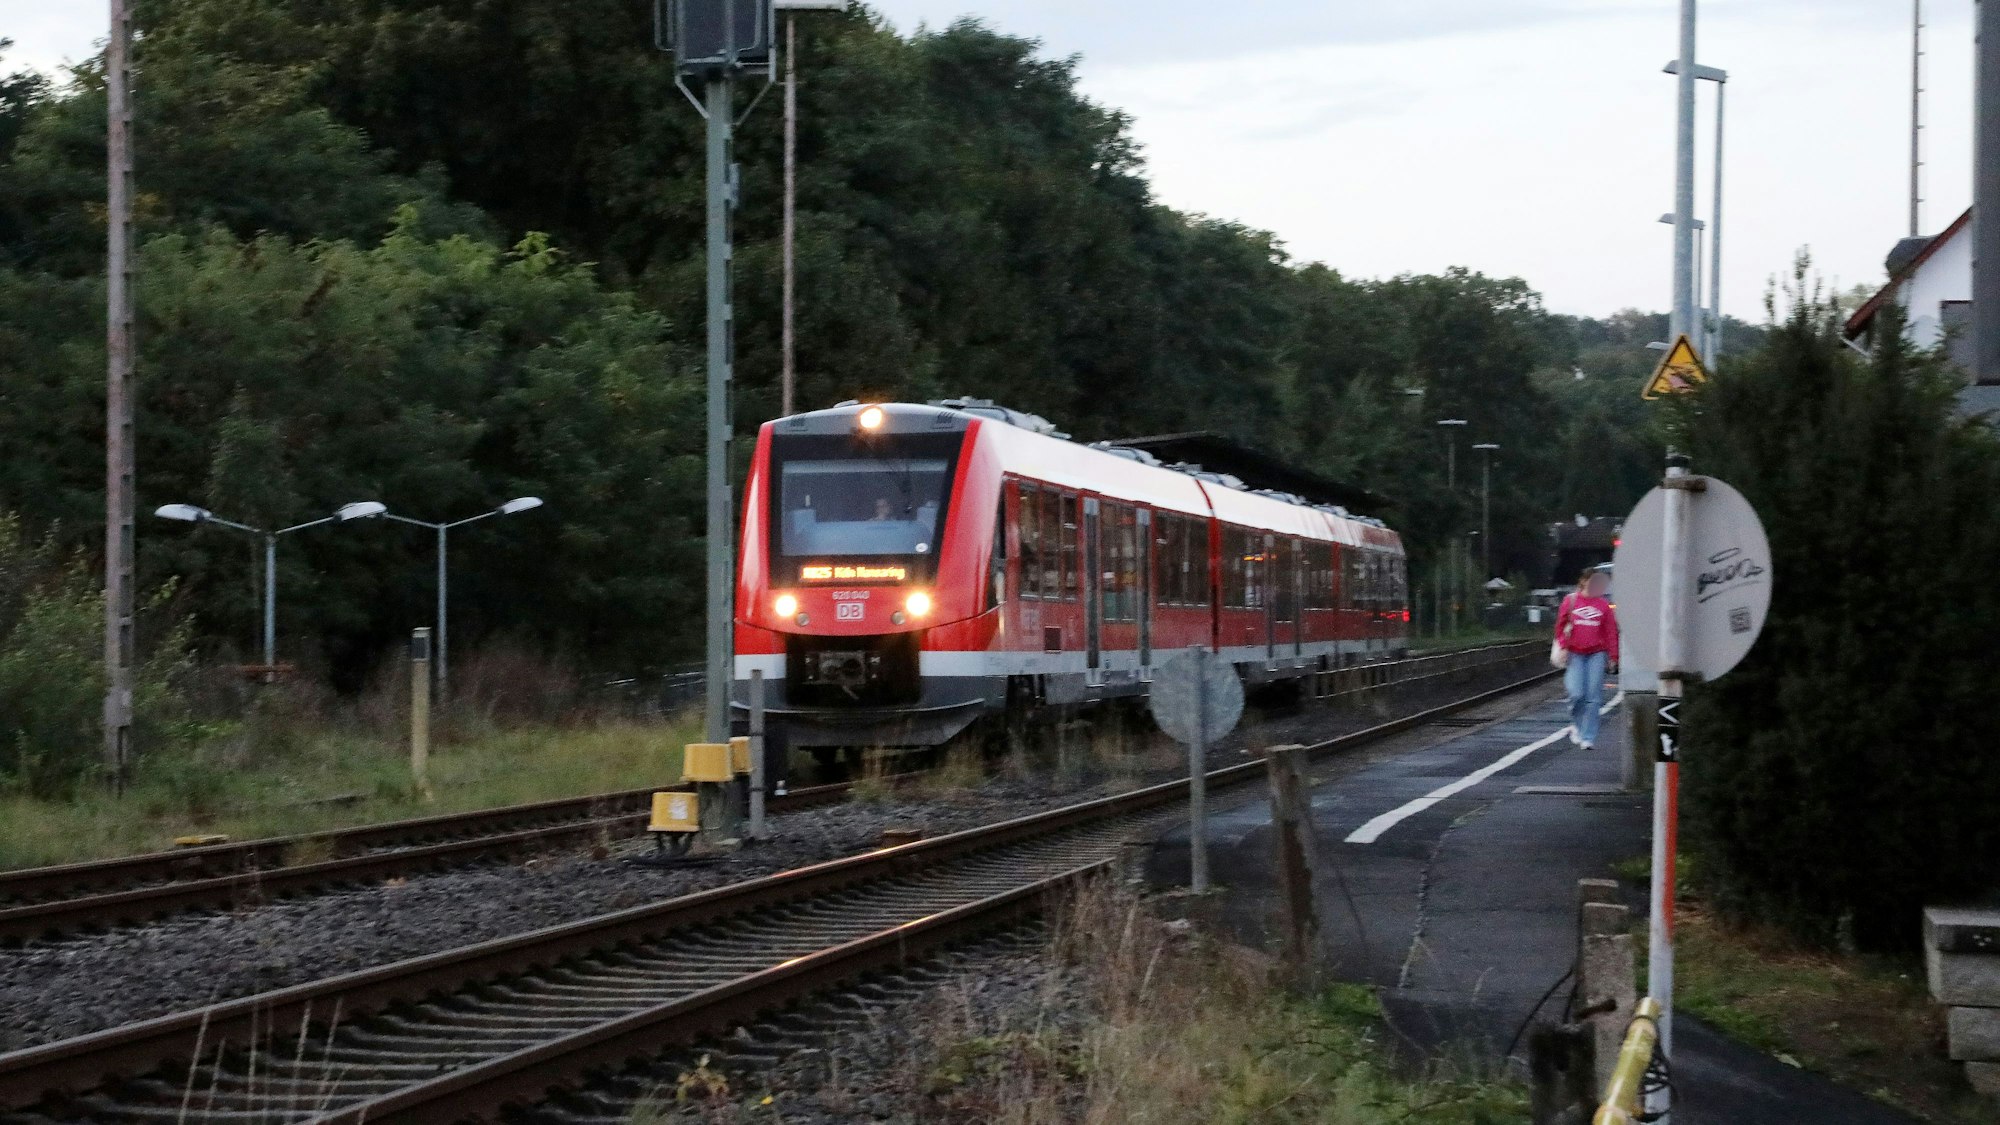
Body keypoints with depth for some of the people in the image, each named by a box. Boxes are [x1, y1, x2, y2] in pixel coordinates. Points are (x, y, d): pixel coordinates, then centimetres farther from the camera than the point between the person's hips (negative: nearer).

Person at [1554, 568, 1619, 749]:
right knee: (1577, 694, -10)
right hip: (1575, 654, 0)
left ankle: (1588, 737, 2)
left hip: (1597, 654, 1)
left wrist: (1613, 656, 2)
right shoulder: (1571, 601, 3)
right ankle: (1576, 725, 19)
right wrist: (1562, 645, -2)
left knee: (1593, 697, -3)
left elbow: (1611, 632, 6)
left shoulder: (1604, 605, 4)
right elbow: (1561, 625, 9)